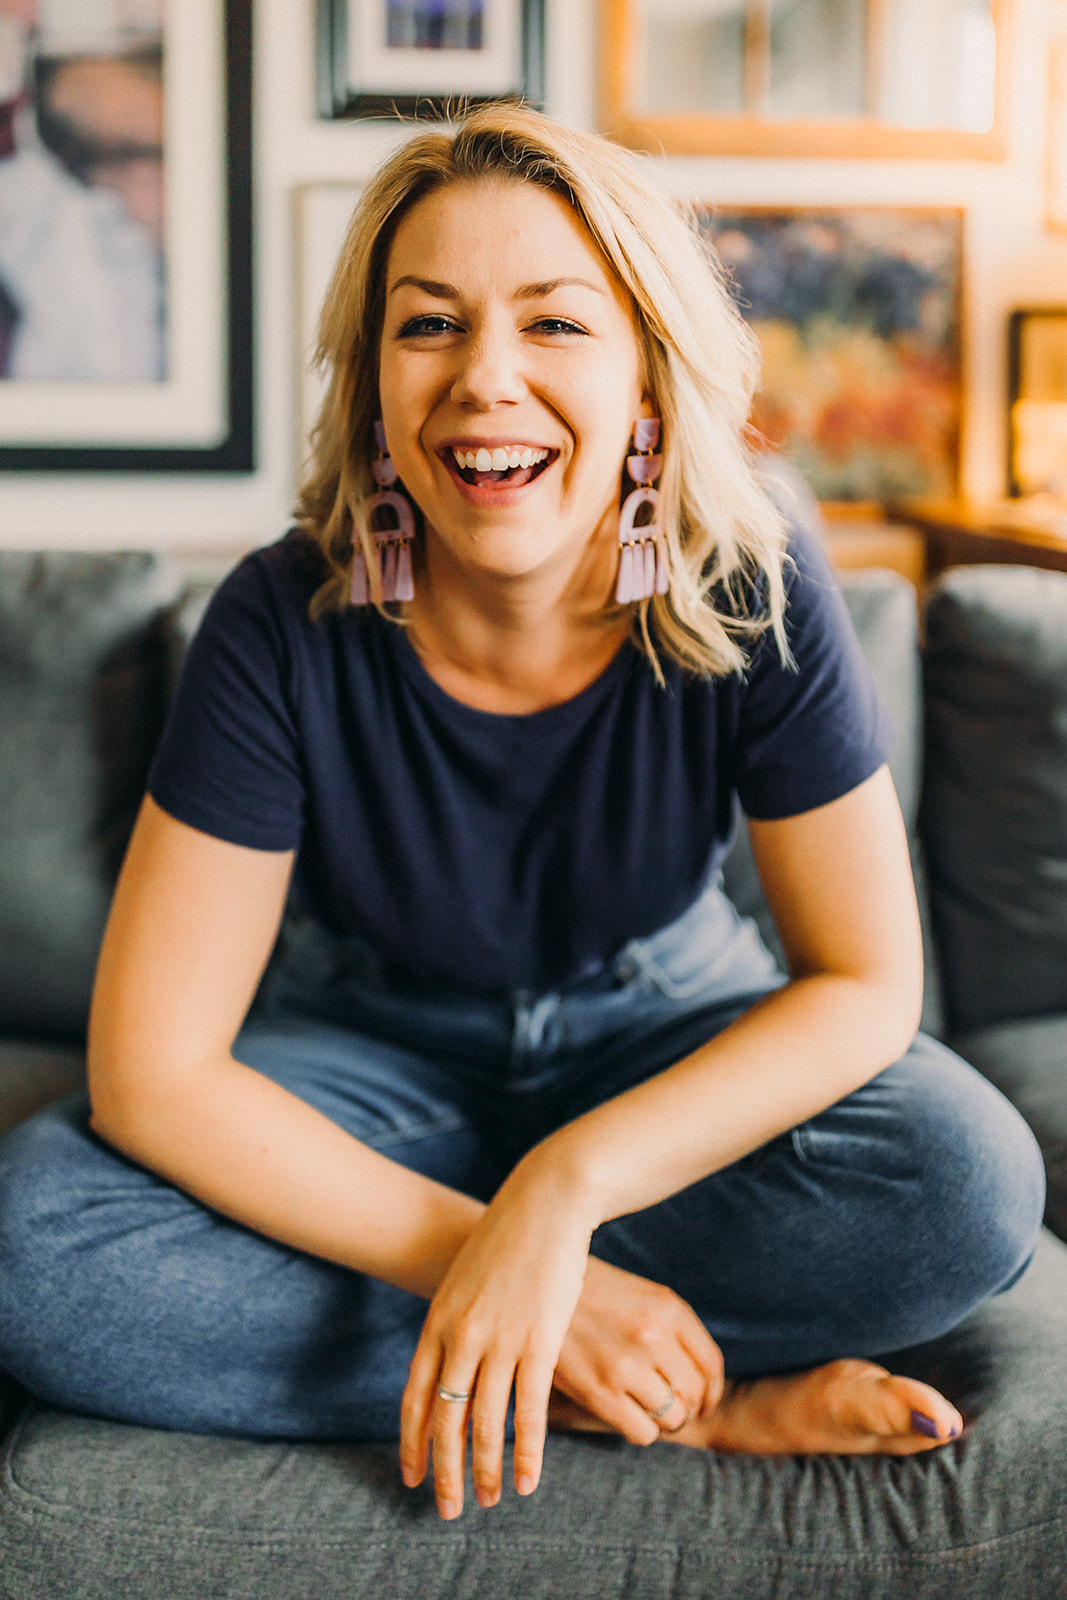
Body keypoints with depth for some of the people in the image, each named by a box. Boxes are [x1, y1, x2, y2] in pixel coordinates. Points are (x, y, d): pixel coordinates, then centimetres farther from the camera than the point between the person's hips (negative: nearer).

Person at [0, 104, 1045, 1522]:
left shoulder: (753, 598, -21)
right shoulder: (289, 624, -23)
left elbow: (865, 982, -17)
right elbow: (153, 1071, -23)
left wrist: (565, 1186, -29)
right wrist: (485, 1261, -30)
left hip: (664, 1041, 0)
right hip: (381, 1054, 1)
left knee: (972, 1182, -29)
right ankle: (700, 1404, -23)